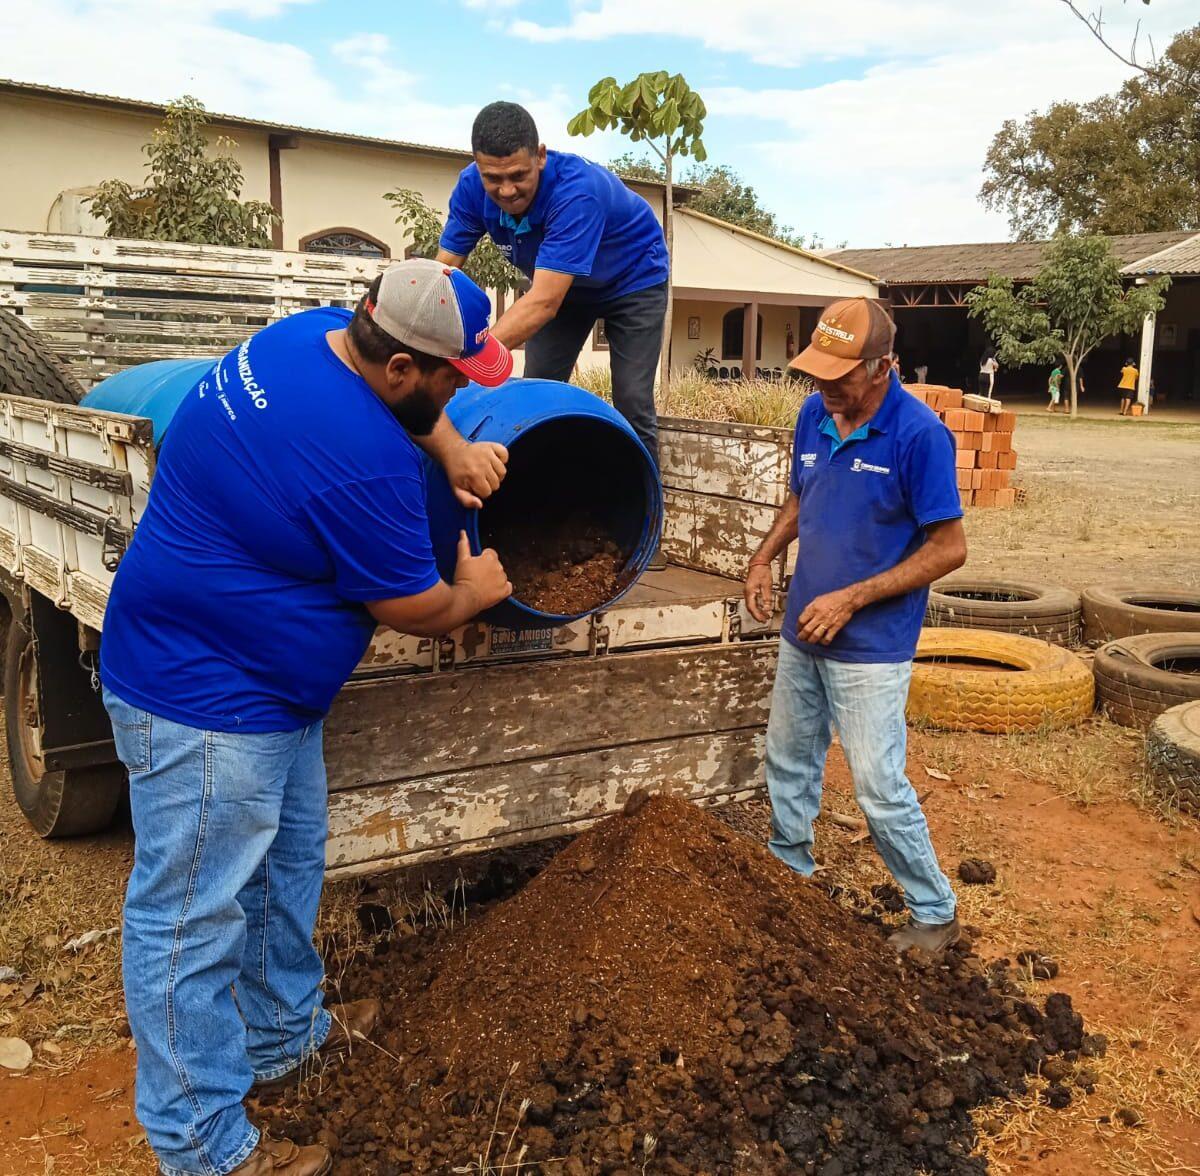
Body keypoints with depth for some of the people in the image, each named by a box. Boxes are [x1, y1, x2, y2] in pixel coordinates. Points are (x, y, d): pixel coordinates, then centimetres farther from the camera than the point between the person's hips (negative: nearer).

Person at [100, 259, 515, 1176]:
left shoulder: (311, 333, -3)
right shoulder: (364, 461, -29)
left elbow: (403, 408, 21)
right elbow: (413, 609, -15)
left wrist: (451, 448, 3)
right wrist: (476, 592, 6)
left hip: (267, 683, 11)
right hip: (204, 702, -11)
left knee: (286, 868, 22)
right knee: (193, 919, 2)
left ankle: (284, 1035, 42)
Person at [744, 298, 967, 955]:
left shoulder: (919, 435, -20)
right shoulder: (814, 415, 0)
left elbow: (949, 549, -17)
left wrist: (852, 599, -20)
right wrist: (763, 557, 1)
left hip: (870, 648, -7)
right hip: (802, 632, 7)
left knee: (879, 788, -2)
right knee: (787, 763, 19)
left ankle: (935, 914, 18)